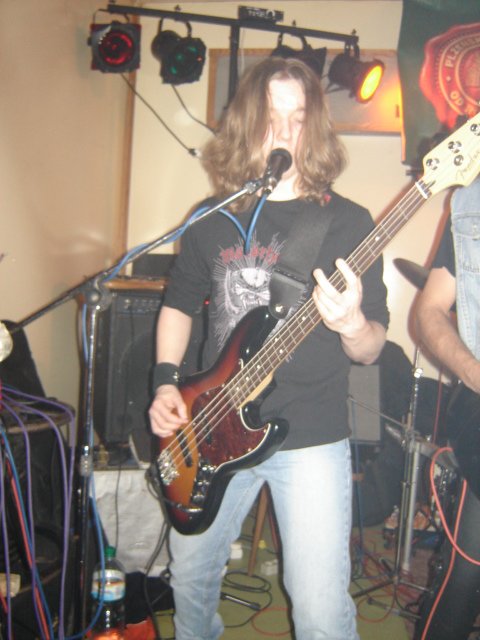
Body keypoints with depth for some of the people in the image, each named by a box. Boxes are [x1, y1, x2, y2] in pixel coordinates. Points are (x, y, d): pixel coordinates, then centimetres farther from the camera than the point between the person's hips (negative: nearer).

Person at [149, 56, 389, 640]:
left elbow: (371, 350, -4)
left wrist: (350, 323, -26)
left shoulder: (347, 222, -4)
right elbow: (179, 303, 15)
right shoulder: (212, 220, 4)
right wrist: (166, 383, 1)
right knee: (190, 576, 20)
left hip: (310, 438, -3)